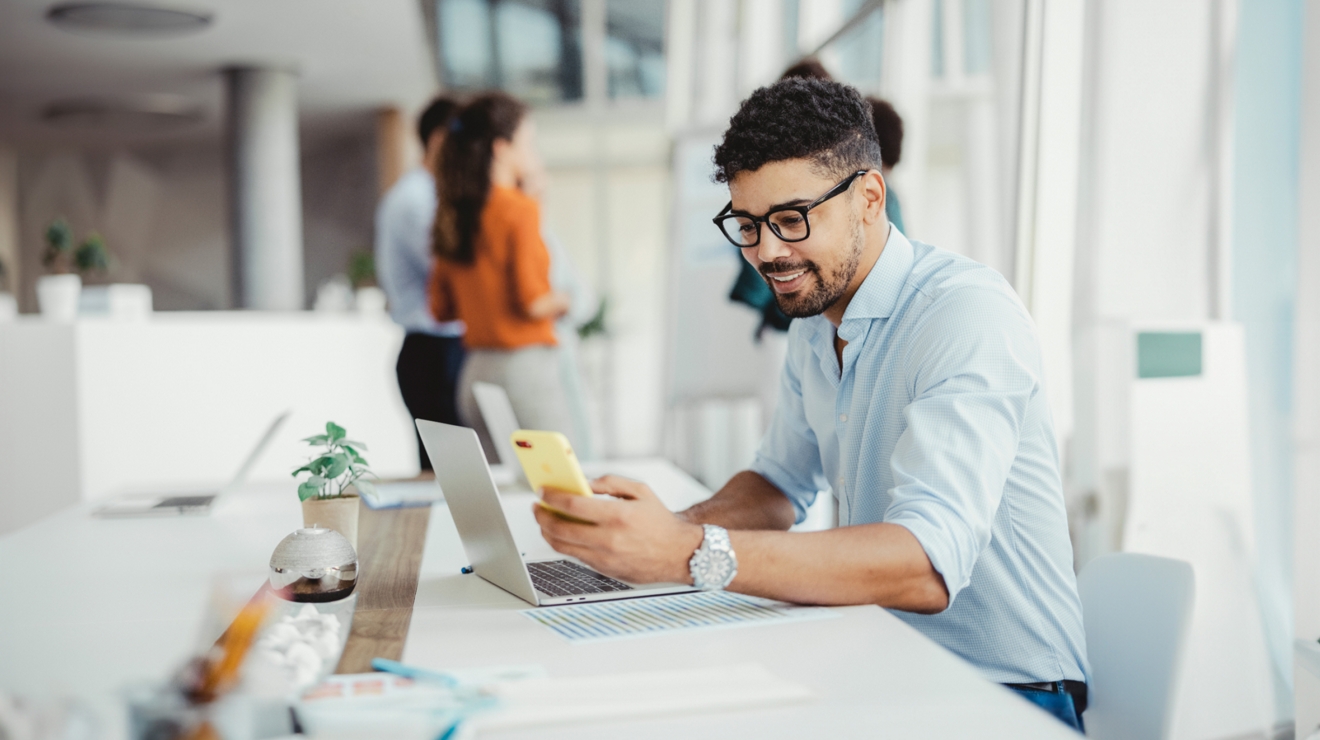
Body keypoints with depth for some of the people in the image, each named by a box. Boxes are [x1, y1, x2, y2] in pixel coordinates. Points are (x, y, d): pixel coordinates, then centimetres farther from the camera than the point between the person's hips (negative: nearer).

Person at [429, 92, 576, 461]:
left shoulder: (453, 214, 8)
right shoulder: (519, 208, -12)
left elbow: (441, 309, 13)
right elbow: (533, 302, -18)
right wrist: (561, 302, 2)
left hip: (475, 372, 8)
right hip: (525, 368, -8)